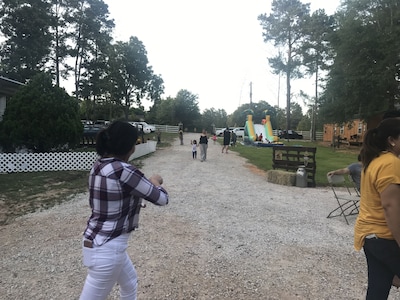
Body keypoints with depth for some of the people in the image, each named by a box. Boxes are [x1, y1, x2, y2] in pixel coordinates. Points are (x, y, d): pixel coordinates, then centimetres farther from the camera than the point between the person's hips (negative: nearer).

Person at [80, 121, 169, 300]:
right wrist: (155, 182, 4)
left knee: (130, 283, 28)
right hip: (107, 249, -9)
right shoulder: (124, 171, -25)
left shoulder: (98, 166, 1)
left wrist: (133, 201, 20)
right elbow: (162, 199, -15)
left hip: (97, 241, 9)